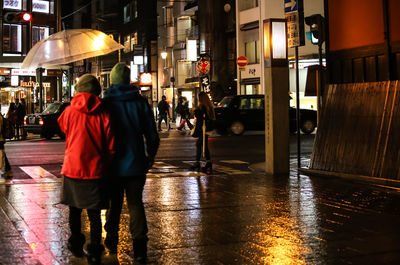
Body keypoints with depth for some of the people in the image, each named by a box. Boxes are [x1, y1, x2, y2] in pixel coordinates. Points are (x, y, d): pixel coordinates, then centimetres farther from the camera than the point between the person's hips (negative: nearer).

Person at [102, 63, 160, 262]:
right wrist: (151, 155, 16)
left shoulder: (105, 103, -5)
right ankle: (139, 248, -3)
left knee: (114, 203, 16)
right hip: (135, 163, 0)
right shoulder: (140, 102, -2)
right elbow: (152, 134, 0)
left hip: (112, 164, 0)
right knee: (135, 203, 4)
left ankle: (112, 242, 27)